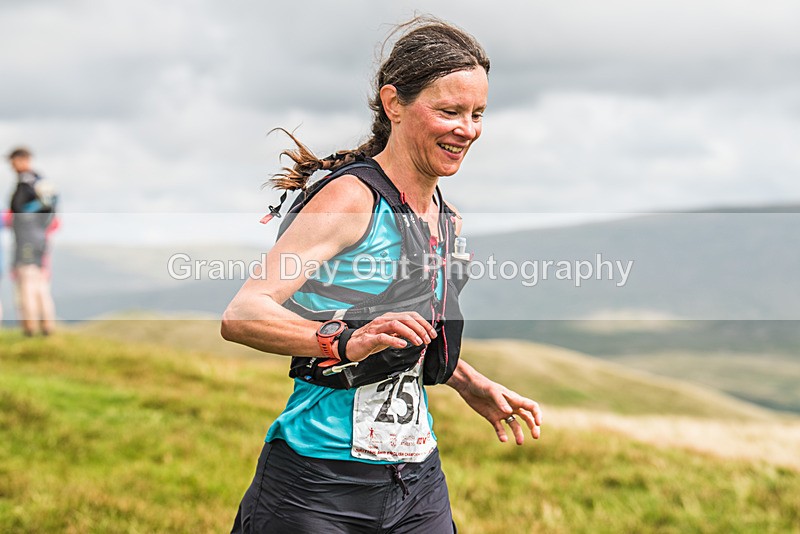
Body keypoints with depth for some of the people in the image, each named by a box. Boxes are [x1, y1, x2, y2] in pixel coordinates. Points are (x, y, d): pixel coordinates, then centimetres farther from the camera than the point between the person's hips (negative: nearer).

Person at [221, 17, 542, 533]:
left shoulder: (448, 221, 10)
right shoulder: (351, 197, -14)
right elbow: (240, 315, -24)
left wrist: (474, 386, 14)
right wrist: (346, 341, -37)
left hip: (418, 481, 7)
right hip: (319, 487, -7)